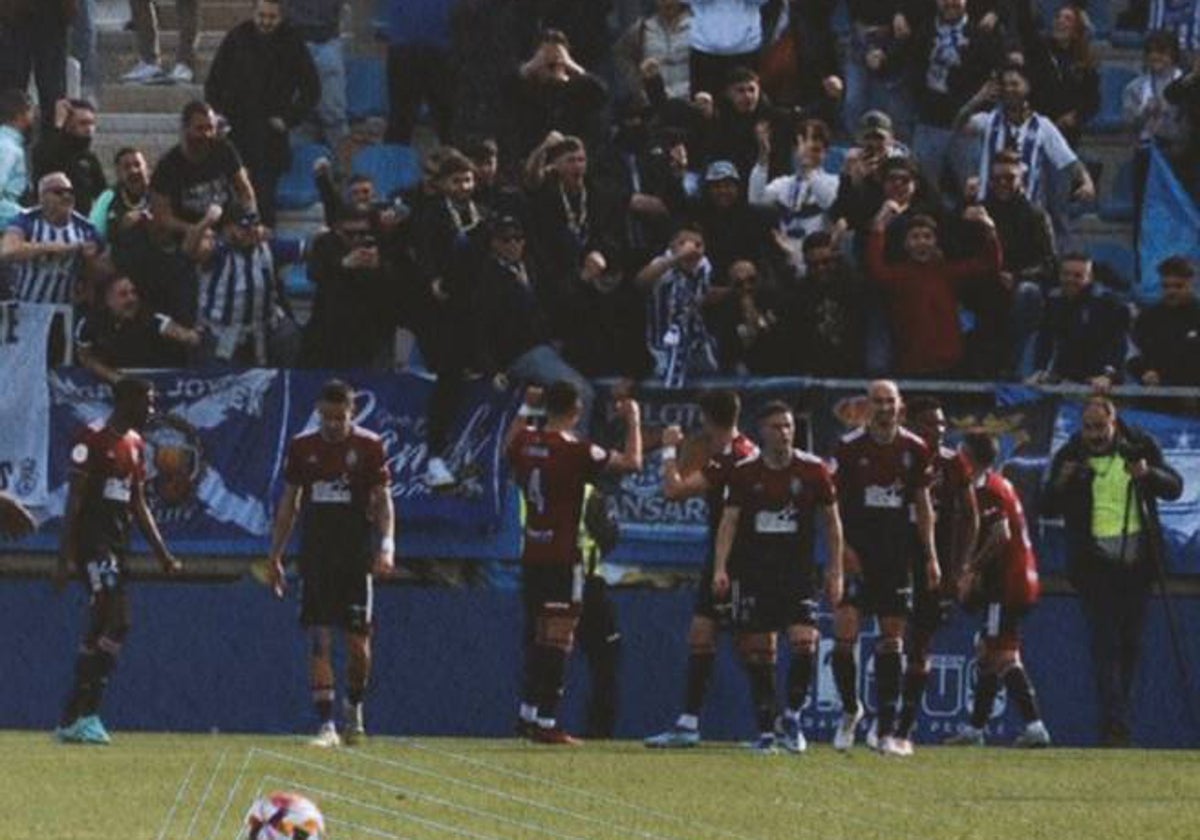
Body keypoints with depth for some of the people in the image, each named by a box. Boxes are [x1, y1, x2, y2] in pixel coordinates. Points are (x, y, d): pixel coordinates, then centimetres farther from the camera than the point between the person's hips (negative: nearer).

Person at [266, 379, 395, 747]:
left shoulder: (369, 446, 0)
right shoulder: (302, 447, 6)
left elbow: (383, 500, -1)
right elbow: (289, 503, 12)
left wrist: (386, 545, -16)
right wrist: (275, 556, 10)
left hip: (356, 553, -1)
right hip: (315, 556, 1)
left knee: (358, 641, 0)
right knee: (319, 639, -6)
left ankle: (354, 710, 25)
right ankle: (326, 724, -6)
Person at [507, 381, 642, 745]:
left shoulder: (527, 443, 4)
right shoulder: (576, 451, -14)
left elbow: (509, 448, 30)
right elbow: (631, 462, -9)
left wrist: (526, 409, 35)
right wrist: (633, 420, 4)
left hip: (532, 555, 7)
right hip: (563, 560, -7)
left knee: (540, 637, 17)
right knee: (558, 639, -6)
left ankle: (528, 712, 21)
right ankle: (546, 722, -10)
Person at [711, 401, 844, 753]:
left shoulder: (813, 470, 0)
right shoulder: (744, 472, 1)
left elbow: (832, 521, 7)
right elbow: (729, 521, 0)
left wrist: (835, 572, 4)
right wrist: (720, 568, -12)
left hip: (799, 572, -1)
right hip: (753, 574, 1)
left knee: (805, 644, -15)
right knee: (759, 655, 1)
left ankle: (793, 715, 5)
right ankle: (765, 730, 10)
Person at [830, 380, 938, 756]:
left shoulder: (915, 449, 3)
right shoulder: (849, 447, -4)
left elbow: (922, 503, 11)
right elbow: (832, 502, 0)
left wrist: (930, 556, 6)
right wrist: (842, 549, -10)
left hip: (897, 555, 2)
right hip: (856, 555, -2)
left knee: (892, 639, 2)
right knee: (844, 633, -12)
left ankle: (886, 730, 6)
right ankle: (850, 708, 12)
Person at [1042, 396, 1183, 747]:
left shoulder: (1140, 447, 3)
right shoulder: (1070, 456, 1)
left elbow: (1174, 487, 0)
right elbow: (1048, 508, 1)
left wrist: (1149, 474, -20)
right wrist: (1061, 483, -19)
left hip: (1136, 558, 2)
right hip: (1094, 560, -2)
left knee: (1130, 643, 9)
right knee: (1105, 643, -11)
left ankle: (1116, 722, 22)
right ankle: (1116, 723, -17)